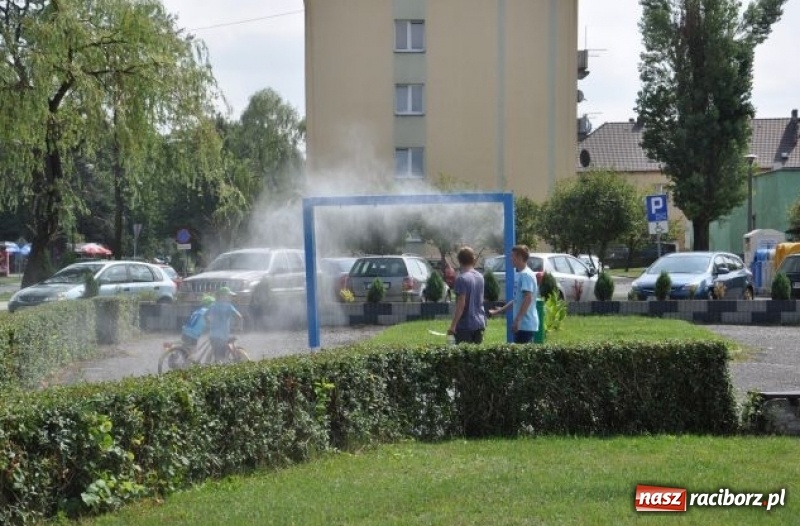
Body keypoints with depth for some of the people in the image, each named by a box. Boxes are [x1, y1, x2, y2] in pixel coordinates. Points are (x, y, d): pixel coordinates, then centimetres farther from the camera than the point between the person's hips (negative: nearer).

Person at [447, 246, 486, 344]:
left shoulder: (461, 279, -14)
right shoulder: (480, 277, 9)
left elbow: (461, 304, -18)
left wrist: (453, 325, -17)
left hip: (465, 325, -7)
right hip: (480, 323, 7)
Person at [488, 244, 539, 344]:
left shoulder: (526, 275, -15)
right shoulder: (519, 274, 16)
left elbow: (528, 299, -23)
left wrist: (517, 320, -27)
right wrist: (500, 310, 30)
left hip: (525, 323, -10)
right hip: (522, 323, 10)